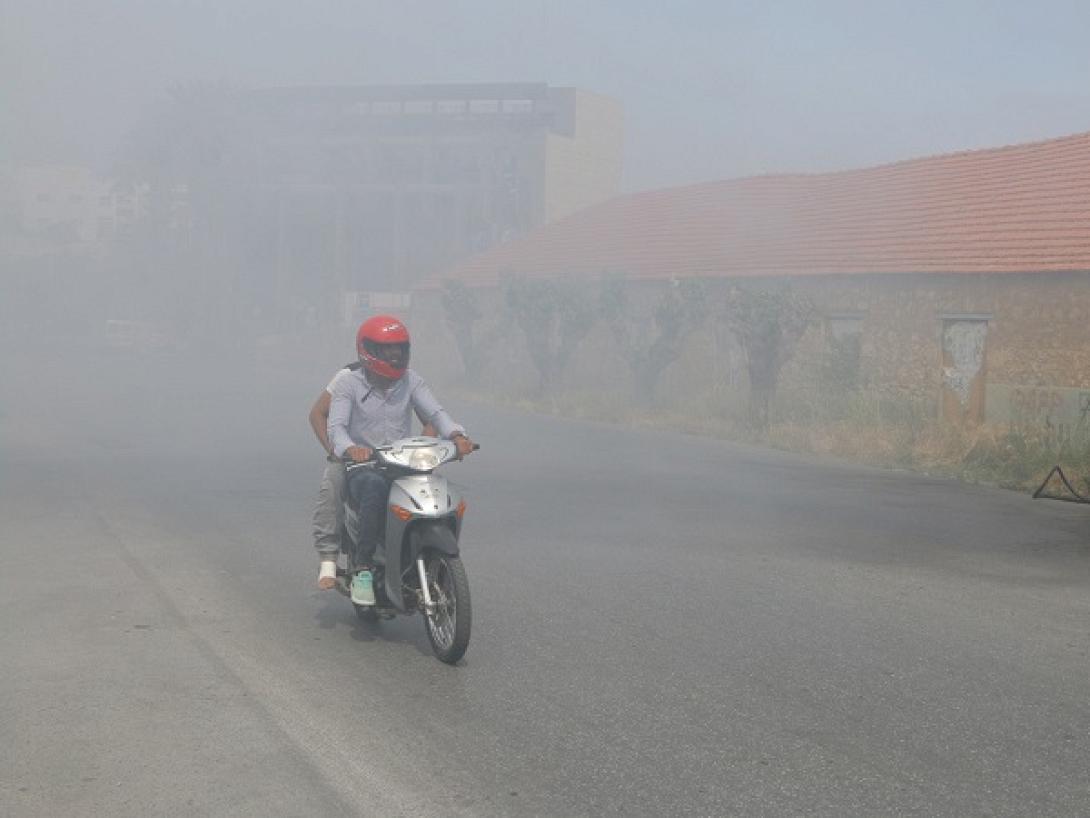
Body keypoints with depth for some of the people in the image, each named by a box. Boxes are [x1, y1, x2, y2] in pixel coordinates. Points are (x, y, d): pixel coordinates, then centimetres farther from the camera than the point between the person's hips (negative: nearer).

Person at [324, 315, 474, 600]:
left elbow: (435, 412, -2)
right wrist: (351, 449, -35)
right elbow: (336, 426, -11)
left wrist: (456, 435, -25)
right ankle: (363, 569, -30)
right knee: (375, 487, -39)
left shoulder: (411, 381, 10)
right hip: (362, 468, -3)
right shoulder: (348, 382, 0)